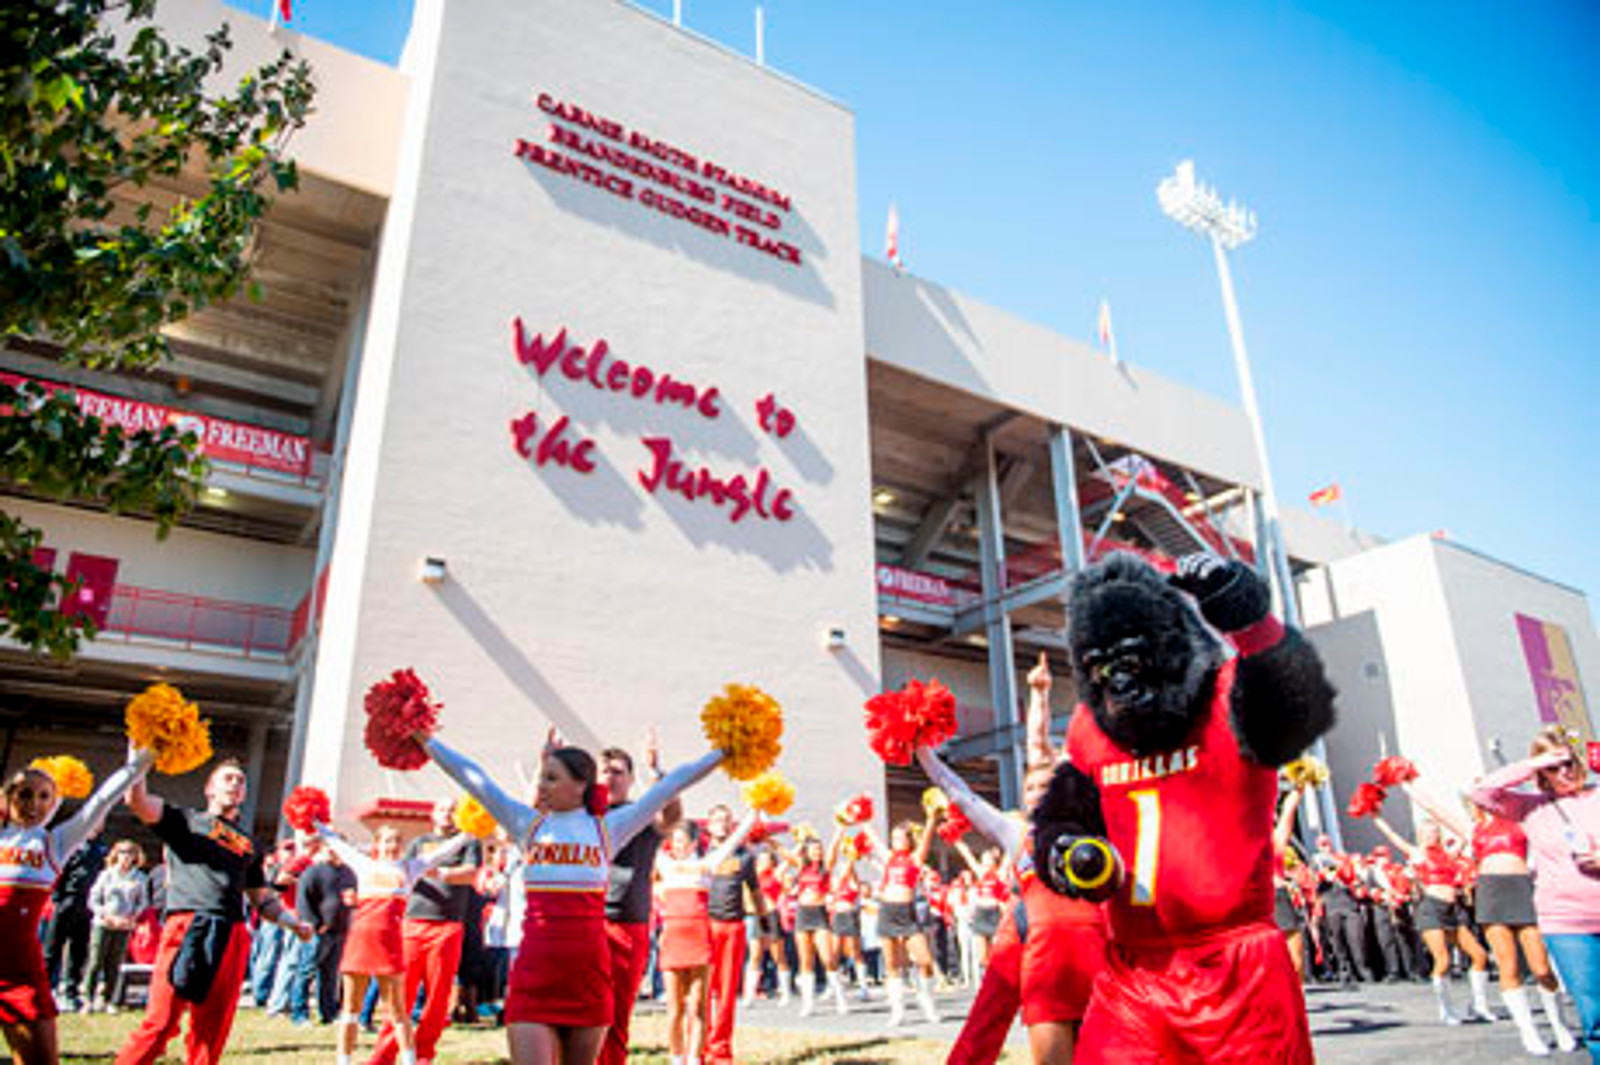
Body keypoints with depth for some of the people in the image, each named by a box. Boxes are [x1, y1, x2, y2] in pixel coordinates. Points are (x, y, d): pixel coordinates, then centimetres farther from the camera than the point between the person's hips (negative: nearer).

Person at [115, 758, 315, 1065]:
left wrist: (293, 923, 16)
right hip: (187, 928, -4)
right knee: (161, 1022, -10)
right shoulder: (185, 820, 15)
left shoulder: (249, 845, 26)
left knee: (212, 1029, 4)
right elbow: (136, 800, -2)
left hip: (232, 938, 4)